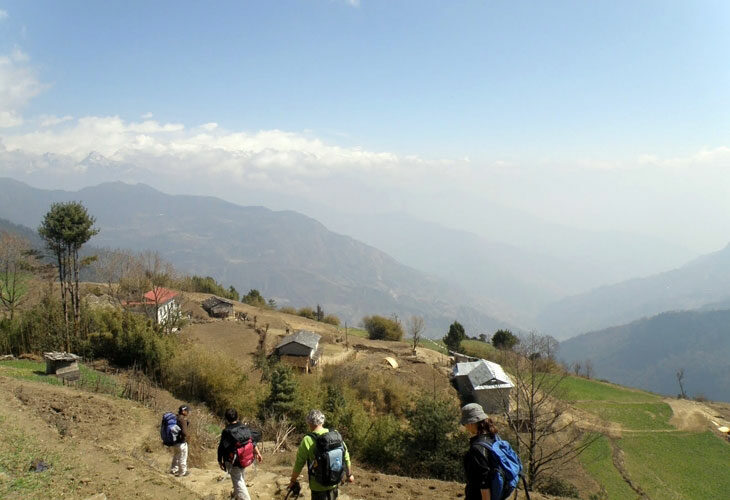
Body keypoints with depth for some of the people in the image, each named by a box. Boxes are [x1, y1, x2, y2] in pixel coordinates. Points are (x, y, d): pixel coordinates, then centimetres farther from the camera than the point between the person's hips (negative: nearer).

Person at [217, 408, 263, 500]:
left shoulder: (227, 431, -18)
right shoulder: (245, 428, -2)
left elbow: (222, 447, -13)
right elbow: (254, 439, 0)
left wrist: (220, 461, -2)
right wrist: (257, 452, 7)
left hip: (233, 461, -7)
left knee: (238, 482, -2)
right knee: (240, 478, 29)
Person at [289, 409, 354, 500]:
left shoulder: (308, 440, -18)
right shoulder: (335, 435, -5)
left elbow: (299, 463, -12)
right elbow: (345, 456, 3)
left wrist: (293, 481, 3)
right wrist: (349, 474, 17)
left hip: (318, 485, -4)